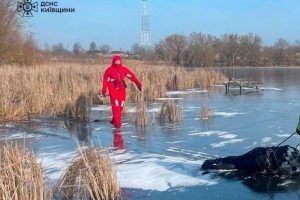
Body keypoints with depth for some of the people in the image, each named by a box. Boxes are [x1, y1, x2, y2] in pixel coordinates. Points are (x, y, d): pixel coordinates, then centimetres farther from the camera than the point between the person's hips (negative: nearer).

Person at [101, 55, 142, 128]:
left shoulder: (124, 69, 6)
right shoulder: (109, 70, -2)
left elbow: (132, 76, -1)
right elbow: (105, 81, -3)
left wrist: (138, 84, -10)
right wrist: (104, 91, -8)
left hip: (122, 89, 4)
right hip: (113, 90, -4)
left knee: (121, 106, 9)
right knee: (115, 106, -12)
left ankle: (115, 119, 29)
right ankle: (117, 122, -10)